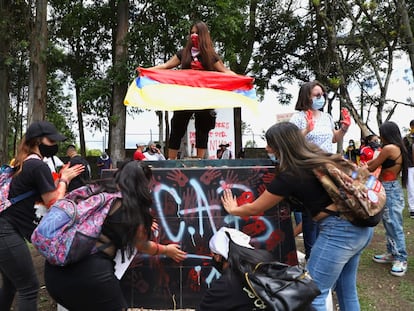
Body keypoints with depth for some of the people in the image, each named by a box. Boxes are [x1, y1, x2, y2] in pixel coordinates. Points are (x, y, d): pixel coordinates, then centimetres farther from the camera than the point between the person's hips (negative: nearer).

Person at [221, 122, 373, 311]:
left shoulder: (290, 176, -11)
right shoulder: (323, 158, 9)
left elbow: (255, 209, 2)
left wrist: (233, 210, 20)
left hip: (339, 231, -9)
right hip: (362, 227, 9)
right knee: (347, 290, 22)